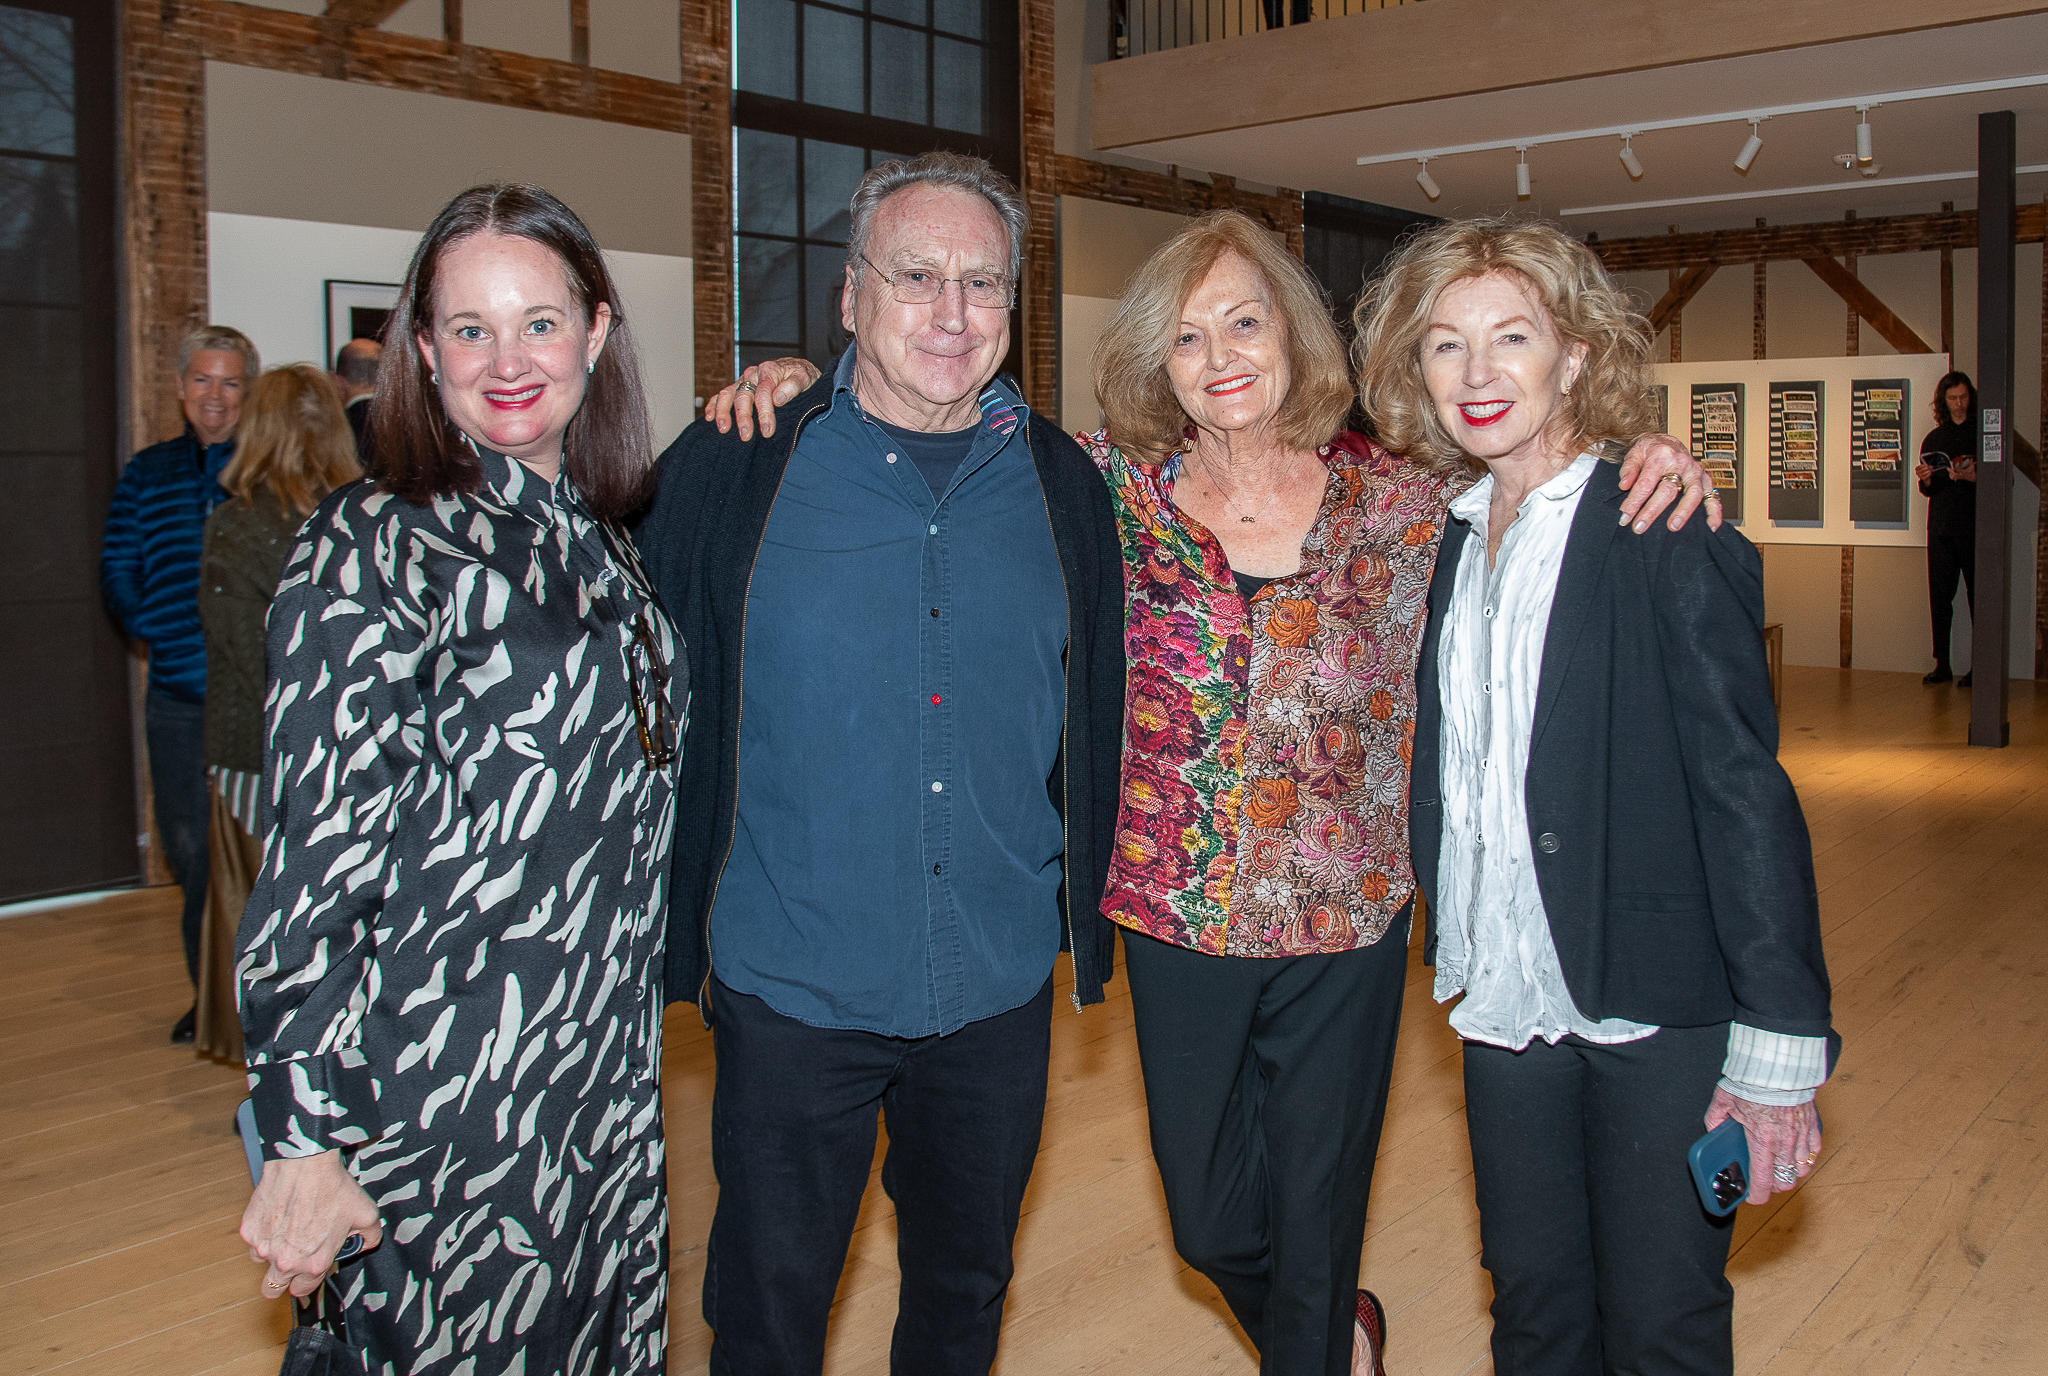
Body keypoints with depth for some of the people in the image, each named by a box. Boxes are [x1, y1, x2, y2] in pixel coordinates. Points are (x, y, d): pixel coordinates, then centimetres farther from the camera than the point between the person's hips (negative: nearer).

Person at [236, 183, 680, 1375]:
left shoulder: (607, 539, 7)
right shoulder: (375, 547, -12)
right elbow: (316, 859, -15)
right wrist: (305, 1138, -17)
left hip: (610, 1090, 6)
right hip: (435, 1109, -6)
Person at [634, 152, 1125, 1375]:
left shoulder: (1065, 486, 1)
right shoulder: (735, 468, -7)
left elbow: (1096, 718, 8)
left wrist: (1085, 917, 9)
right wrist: (676, 932, -3)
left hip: (1001, 990, 3)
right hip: (791, 985, -2)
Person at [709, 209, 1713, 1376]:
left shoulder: (1396, 504, -6)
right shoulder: (1116, 490, -4)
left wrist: (1648, 463, -11)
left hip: (1343, 927, -1)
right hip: (1176, 921, 2)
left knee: (1317, 1217, 14)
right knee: (1210, 1218, 17)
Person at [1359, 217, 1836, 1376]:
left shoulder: (1666, 538, -12)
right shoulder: (1450, 543, 8)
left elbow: (1744, 790, -15)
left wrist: (1779, 1045, -17)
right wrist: (1453, 949, 8)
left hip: (1657, 1013, -5)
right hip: (1503, 1002, 6)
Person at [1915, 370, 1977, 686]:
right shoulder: (1933, 439, 15)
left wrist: (1974, 477, -16)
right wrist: (1925, 480, -7)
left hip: (1975, 529, -3)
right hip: (1941, 529, 4)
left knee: (1978, 597, -4)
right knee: (1939, 596, 2)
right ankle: (1941, 664, 8)